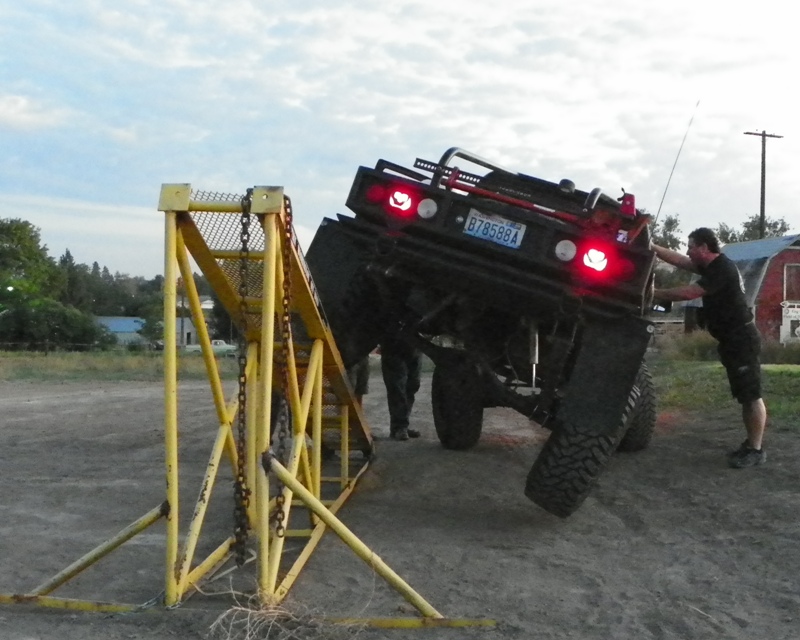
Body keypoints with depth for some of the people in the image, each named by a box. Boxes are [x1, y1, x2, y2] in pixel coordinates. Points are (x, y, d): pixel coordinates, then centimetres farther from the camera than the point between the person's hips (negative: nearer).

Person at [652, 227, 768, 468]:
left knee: (751, 395, -9)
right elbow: (678, 260, 16)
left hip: (742, 339, -10)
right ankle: (750, 444, 17)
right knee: (744, 396, 12)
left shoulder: (722, 270, -18)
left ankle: (756, 450, -8)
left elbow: (688, 293, -23)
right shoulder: (713, 266, 13)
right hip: (732, 340, 10)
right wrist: (651, 247, 8)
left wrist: (655, 294, -14)